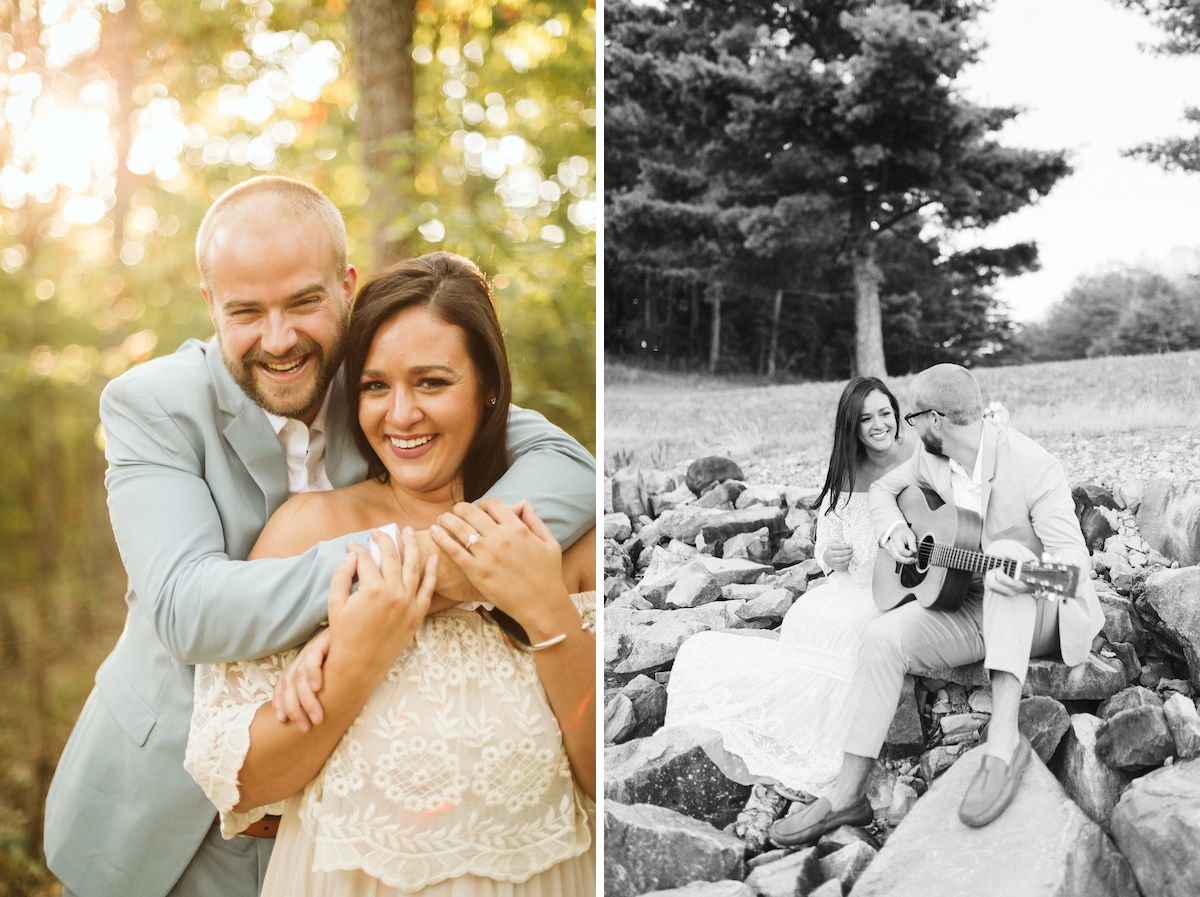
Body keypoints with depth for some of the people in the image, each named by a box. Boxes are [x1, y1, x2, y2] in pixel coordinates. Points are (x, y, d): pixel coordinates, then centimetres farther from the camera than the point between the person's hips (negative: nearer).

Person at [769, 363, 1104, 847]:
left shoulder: (1033, 466, -19)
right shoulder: (932, 458, 1)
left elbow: (1073, 557, -24)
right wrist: (894, 529, -4)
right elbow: (883, 489, 19)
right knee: (884, 636, -21)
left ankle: (1004, 737, -43)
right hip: (965, 608, 5)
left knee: (1007, 551, -37)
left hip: (1038, 615, -5)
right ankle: (848, 794, -19)